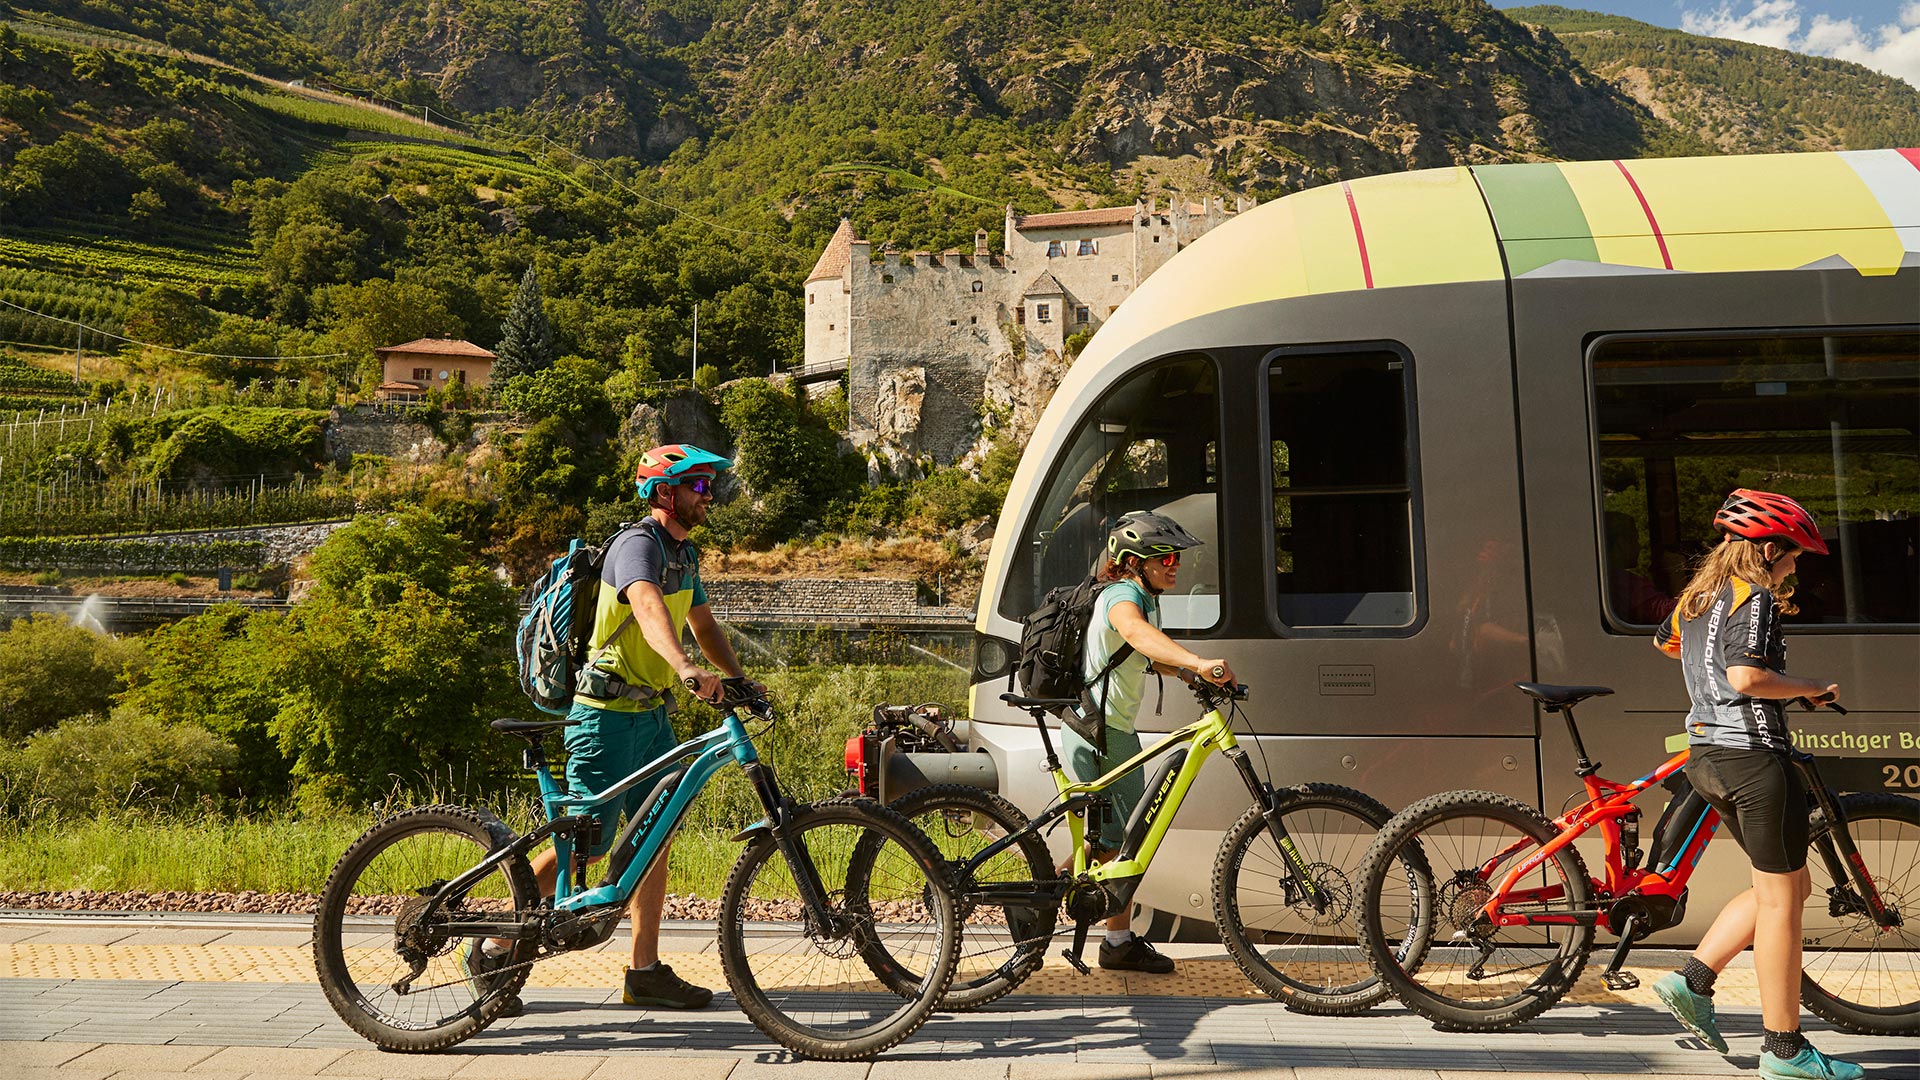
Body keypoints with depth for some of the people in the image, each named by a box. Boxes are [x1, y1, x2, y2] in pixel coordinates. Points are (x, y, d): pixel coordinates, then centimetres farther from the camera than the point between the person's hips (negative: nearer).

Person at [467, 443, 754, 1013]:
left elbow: (703, 624, 21)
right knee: (587, 843, -4)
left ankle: (646, 972, 16)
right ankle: (492, 950, 13)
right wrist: (688, 671, -53)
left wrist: (742, 680, 7)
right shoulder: (638, 544, -16)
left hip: (653, 715, 9)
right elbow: (648, 607, -37)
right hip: (608, 714, -9)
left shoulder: (684, 553, 13)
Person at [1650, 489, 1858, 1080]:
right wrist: (1812, 689, -11)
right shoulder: (1755, 597, -12)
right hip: (1753, 755, -9)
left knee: (1788, 886, 18)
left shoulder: (1697, 597, 14)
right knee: (1780, 898, 1)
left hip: (1706, 756, 9)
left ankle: (1692, 980, 13)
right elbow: (1747, 678, -25)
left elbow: (1666, 643, 35)